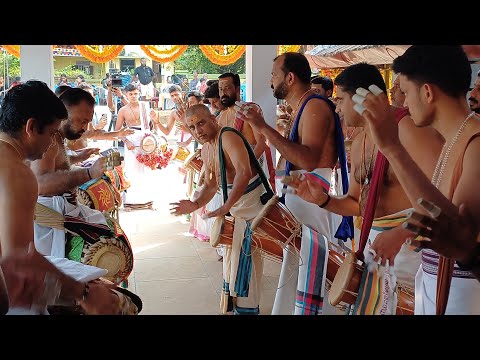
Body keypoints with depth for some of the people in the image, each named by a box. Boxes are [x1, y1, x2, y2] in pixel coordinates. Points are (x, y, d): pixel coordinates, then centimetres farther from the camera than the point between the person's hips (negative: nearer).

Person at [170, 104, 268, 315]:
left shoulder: (228, 137, -21)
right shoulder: (206, 149, 9)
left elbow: (244, 173, -35)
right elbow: (211, 184, 16)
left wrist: (225, 207, -38)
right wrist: (195, 205, -2)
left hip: (251, 201, -10)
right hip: (234, 205, 10)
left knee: (244, 258, -7)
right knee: (231, 255, 17)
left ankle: (246, 308, 5)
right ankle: (232, 305, 32)